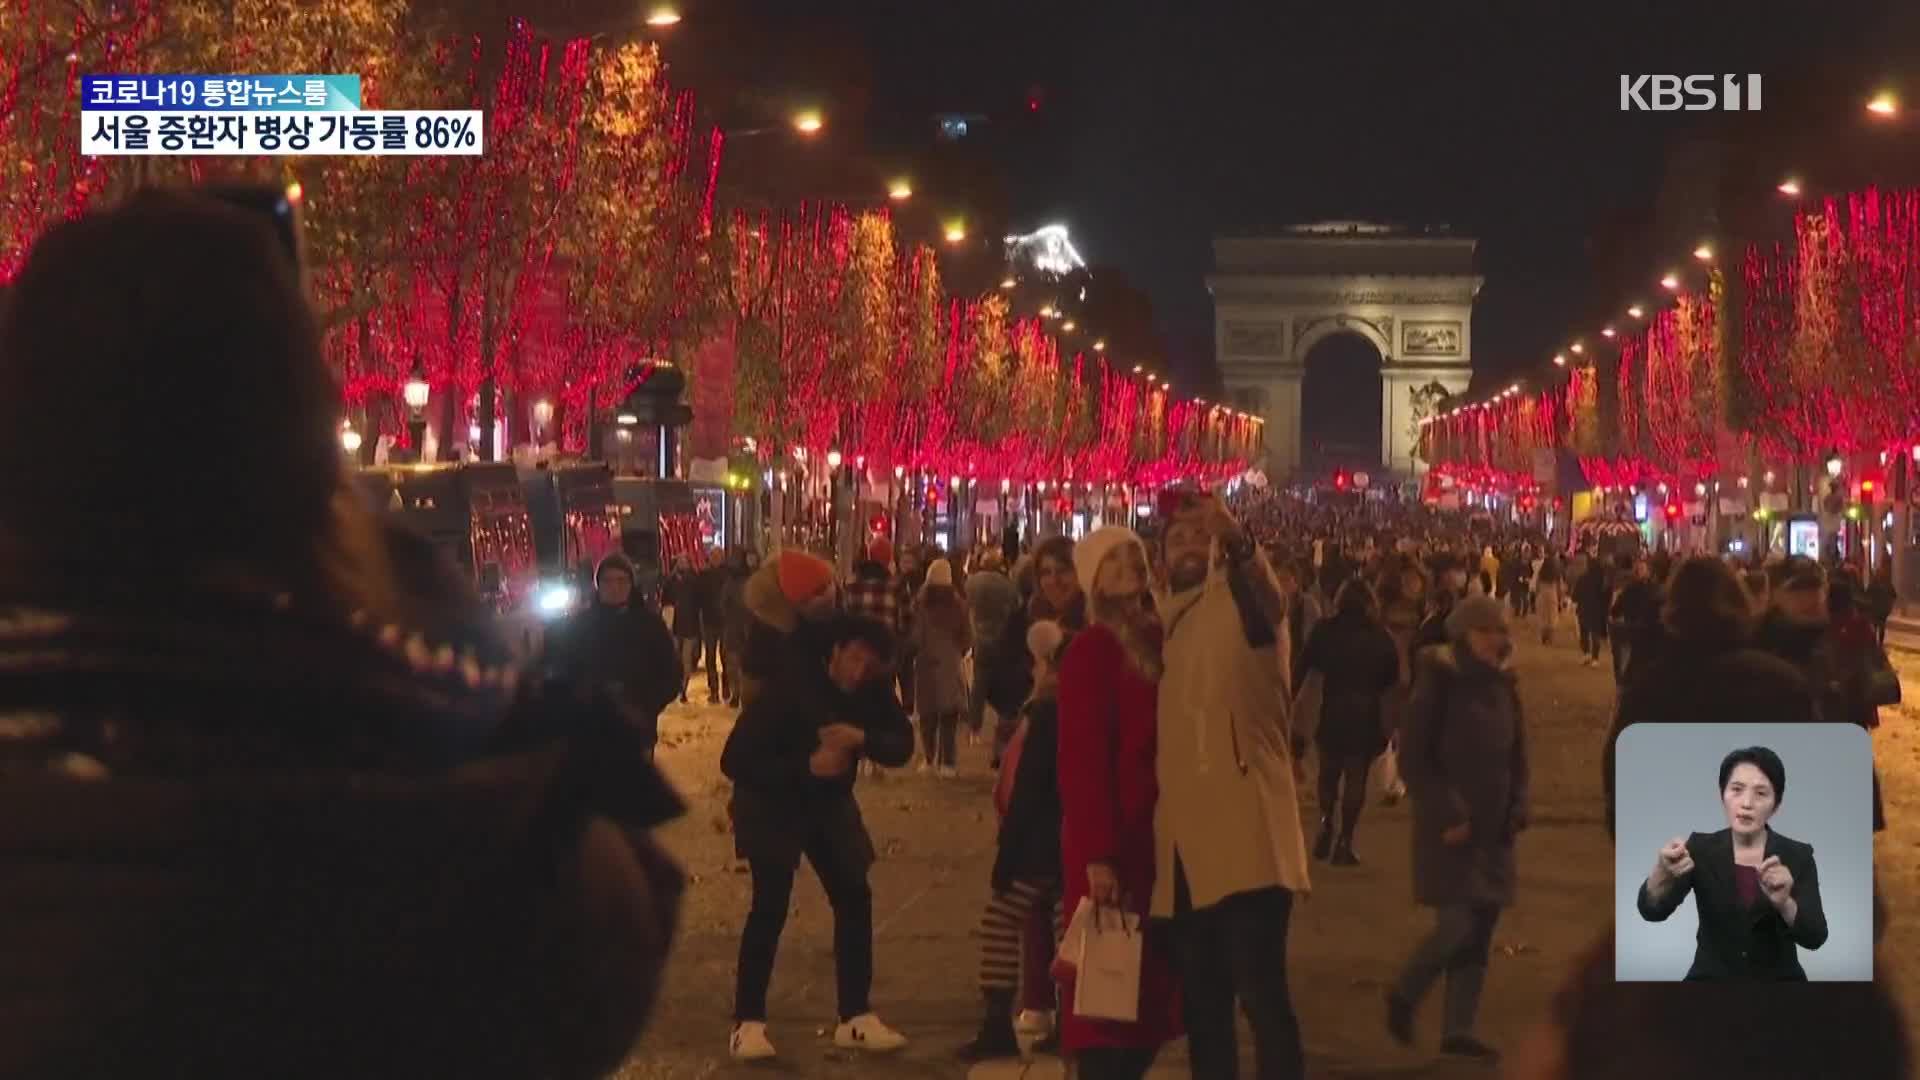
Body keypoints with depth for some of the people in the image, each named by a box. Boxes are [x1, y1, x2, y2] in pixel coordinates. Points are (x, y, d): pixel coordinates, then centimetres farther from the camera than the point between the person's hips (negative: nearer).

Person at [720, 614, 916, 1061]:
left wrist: (863, 737, -37)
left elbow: (902, 745, -16)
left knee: (854, 898, 2)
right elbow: (734, 760, -30)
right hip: (770, 804, -6)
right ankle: (748, 1022, -9)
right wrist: (807, 766, -38)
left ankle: (855, 1018, 12)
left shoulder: (871, 692, -13)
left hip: (829, 802, 6)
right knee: (771, 905, -16)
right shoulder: (788, 688, -29)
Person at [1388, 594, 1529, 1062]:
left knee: (1480, 933, 6)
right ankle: (1403, 995, 12)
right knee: (1458, 926, -12)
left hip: (1493, 831, 6)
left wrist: (1517, 810, 3)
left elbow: (1517, 756, 16)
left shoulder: (1504, 686, 8)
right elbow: (1413, 759, -12)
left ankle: (1457, 1029, 16)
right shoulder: (1438, 683, -11)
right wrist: (1447, 815, -17)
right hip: (1449, 829, -6)